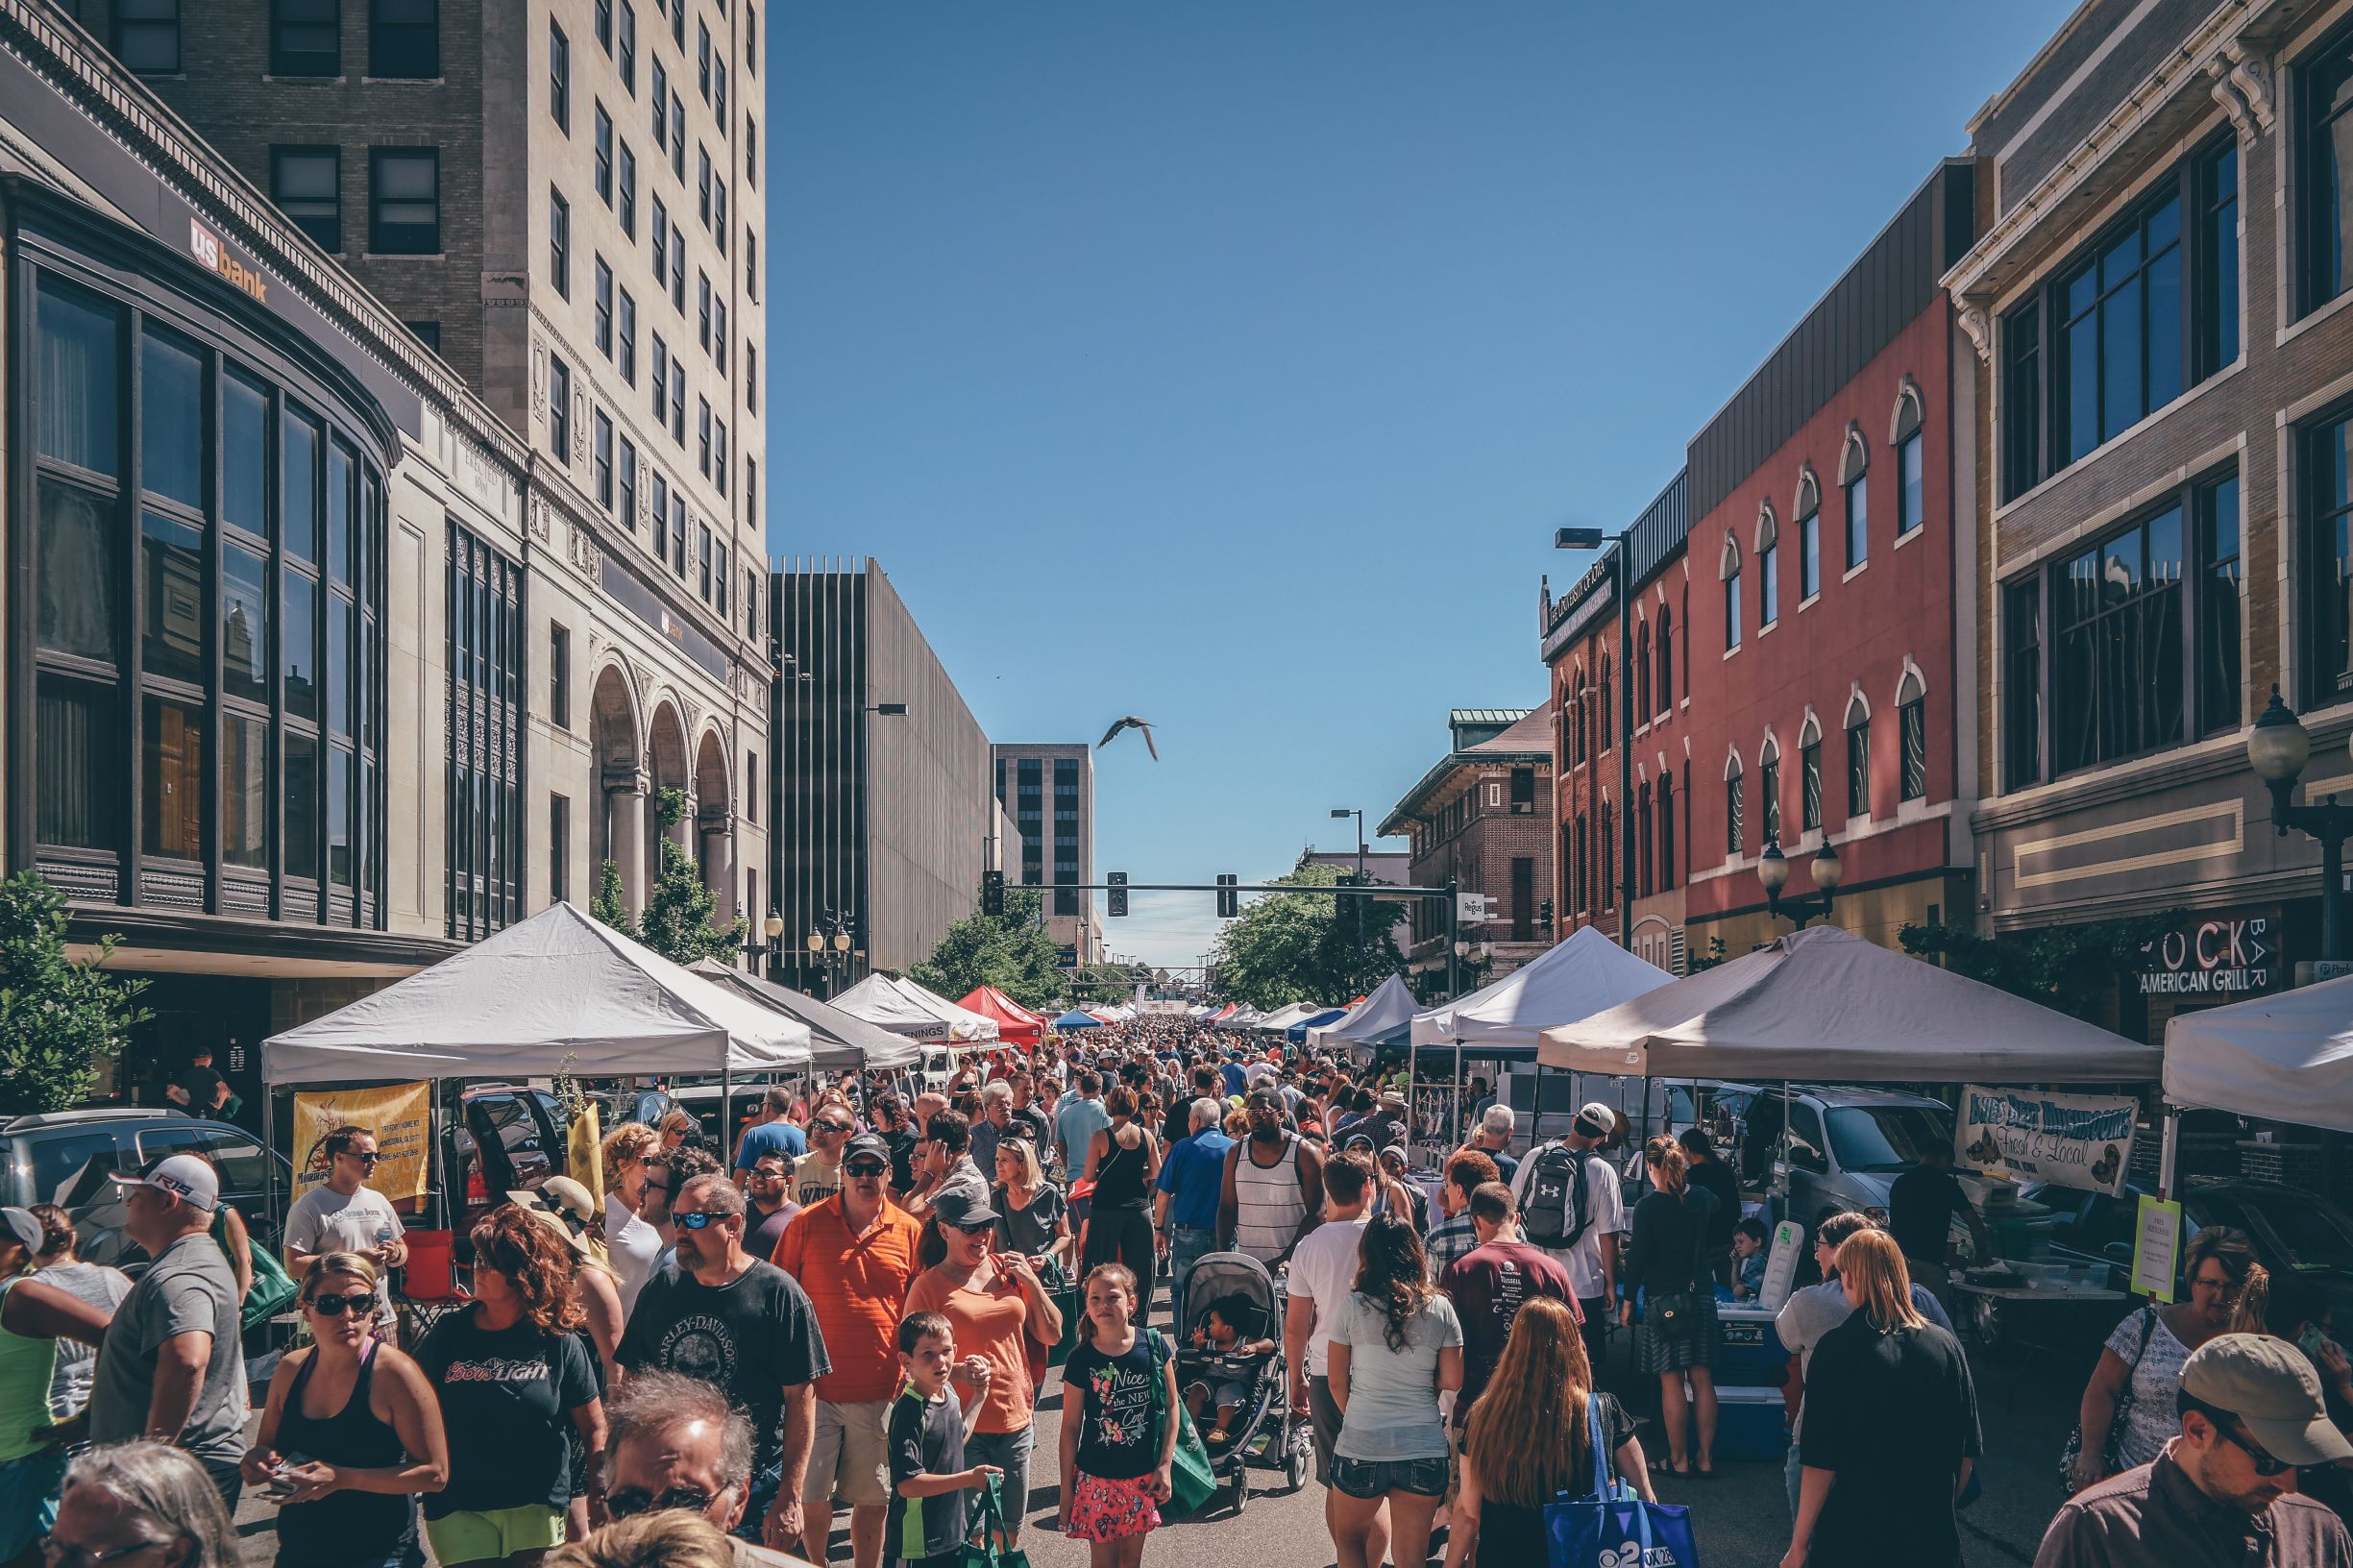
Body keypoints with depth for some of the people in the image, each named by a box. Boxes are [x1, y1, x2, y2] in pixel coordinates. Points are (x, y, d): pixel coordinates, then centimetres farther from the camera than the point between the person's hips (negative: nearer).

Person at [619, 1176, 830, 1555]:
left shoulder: (778, 1294, -9)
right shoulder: (659, 1290, 5)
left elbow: (801, 1398, -10)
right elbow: (631, 1381, 10)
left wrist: (790, 1498, -14)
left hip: (753, 1494, -4)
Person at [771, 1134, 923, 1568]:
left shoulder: (909, 1231, 3)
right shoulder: (807, 1223, 0)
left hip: (882, 1393, 1)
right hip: (817, 1387, -1)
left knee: (872, 1502, 9)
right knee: (811, 1499, 5)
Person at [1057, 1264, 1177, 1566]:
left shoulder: (1153, 1346, -8)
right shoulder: (1081, 1360, -10)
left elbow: (1171, 1406, 1)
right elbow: (1071, 1427, -4)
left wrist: (1165, 1465, -4)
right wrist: (1066, 1489, -2)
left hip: (1143, 1476, 1)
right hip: (1097, 1478, -1)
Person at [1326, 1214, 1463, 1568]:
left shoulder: (1353, 1307, -7)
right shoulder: (1440, 1309, -3)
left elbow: (1337, 1382, -2)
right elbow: (1452, 1381, 0)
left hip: (1361, 1447, -1)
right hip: (1424, 1450, 1)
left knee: (1349, 1537, 21)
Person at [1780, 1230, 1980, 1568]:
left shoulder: (1837, 1349, -14)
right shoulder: (1946, 1346, -2)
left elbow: (1821, 1462, -15)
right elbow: (1967, 1452, 5)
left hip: (1854, 1539, -4)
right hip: (1933, 1539, 4)